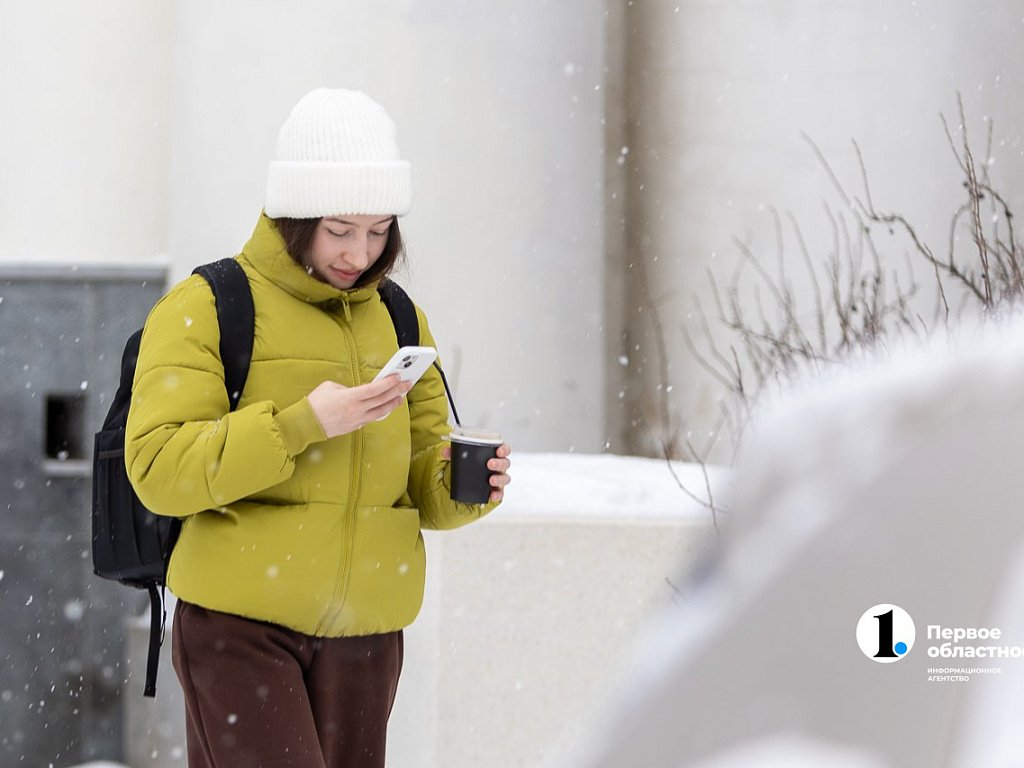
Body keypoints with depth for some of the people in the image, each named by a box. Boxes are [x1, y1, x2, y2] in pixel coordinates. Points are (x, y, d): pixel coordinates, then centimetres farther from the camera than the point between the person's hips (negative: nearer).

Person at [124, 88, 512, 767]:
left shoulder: (398, 321, 14)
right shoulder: (206, 309, -4)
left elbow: (418, 478, 16)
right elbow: (158, 470, -14)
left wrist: (460, 486, -8)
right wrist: (300, 425, -23)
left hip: (363, 630, 5)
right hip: (239, 620, -5)